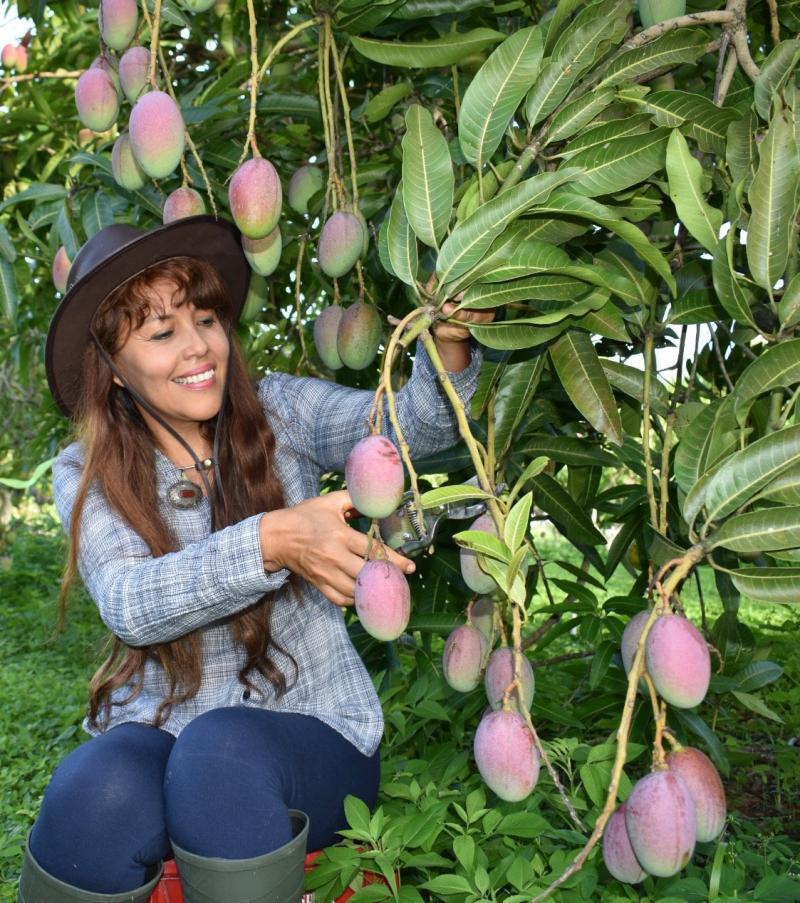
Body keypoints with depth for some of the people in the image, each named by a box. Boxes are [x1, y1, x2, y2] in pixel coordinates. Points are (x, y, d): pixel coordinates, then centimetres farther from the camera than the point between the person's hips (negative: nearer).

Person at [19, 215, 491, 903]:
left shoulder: (282, 413, -1)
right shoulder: (88, 476, -1)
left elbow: (413, 427, -16)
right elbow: (129, 605, -19)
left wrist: (447, 344, -37)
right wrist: (272, 541, -34)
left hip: (314, 733, 0)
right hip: (155, 730, 1)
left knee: (221, 749, -34)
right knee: (97, 795, -31)